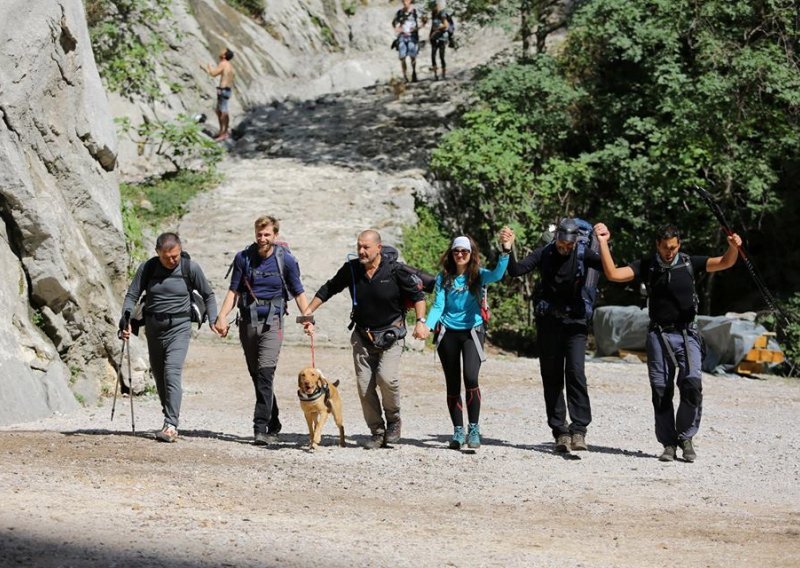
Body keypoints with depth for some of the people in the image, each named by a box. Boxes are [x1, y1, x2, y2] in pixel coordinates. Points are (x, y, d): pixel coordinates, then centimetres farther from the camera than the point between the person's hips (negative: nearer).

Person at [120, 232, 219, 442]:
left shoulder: (190, 268, -5)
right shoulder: (147, 268, -1)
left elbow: (208, 295, 7)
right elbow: (132, 296, 2)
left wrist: (214, 320, -5)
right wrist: (126, 322, -14)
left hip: (179, 328, -4)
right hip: (154, 328, 4)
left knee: (172, 373, -19)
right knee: (159, 375, 12)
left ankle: (171, 425, -24)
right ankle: (170, 416, 29)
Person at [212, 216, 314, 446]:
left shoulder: (286, 260, -2)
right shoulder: (243, 258, 3)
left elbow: (298, 293, 5)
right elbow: (234, 291, 7)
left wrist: (307, 318, -10)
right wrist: (222, 317, -6)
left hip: (272, 323, -3)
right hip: (248, 321, 3)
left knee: (265, 373, -17)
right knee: (256, 375, 9)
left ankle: (261, 428, -19)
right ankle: (273, 425, 23)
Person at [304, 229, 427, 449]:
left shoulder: (395, 270, -13)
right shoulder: (351, 269, -2)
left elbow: (417, 294, -3)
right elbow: (329, 289, 12)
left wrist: (420, 321, -13)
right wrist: (310, 309, 6)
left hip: (391, 334, -4)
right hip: (363, 336, 4)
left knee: (386, 377, -23)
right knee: (364, 385, -1)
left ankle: (393, 420, 3)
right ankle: (377, 433, 12)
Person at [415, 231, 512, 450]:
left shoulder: (478, 275, -3)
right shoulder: (444, 278, 3)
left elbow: (497, 274, -23)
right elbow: (438, 306, -1)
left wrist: (506, 251, -39)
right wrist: (428, 325, -19)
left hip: (472, 331, -3)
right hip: (448, 333, 3)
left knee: (471, 377, -21)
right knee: (452, 384, 7)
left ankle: (473, 429, -11)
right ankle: (458, 431, 18)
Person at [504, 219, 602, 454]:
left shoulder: (583, 255, -4)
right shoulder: (544, 254, -2)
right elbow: (515, 270, -8)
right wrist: (510, 250, -24)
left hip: (574, 321, -2)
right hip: (548, 321, 2)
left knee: (576, 373, -15)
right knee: (552, 377, 3)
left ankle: (578, 431, -16)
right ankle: (560, 432, 9)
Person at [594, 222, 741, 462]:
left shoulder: (690, 263, 4)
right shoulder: (646, 266, 4)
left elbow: (724, 263, -4)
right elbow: (613, 274, -6)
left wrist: (733, 247, -25)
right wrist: (603, 243, -11)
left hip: (687, 334, -1)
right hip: (659, 335, 1)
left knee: (692, 384, -18)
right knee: (661, 390, 0)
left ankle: (686, 438, -2)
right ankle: (668, 444, 9)